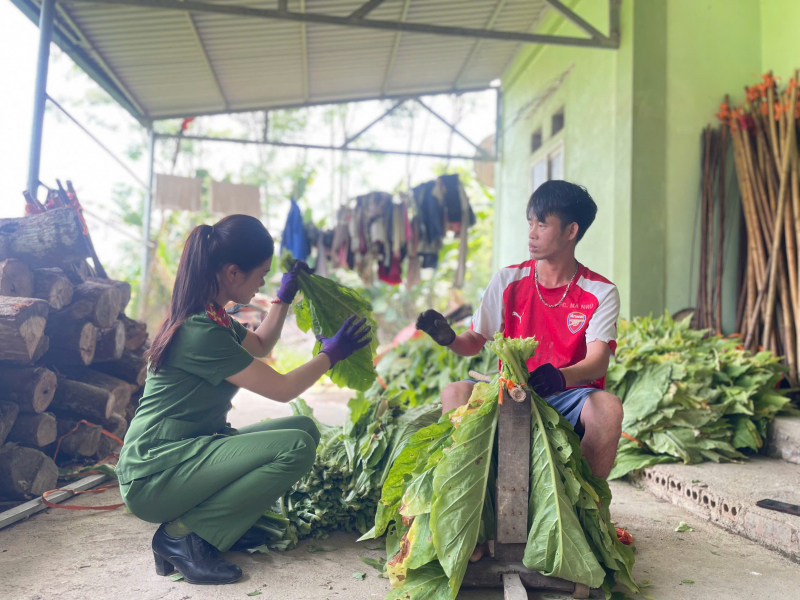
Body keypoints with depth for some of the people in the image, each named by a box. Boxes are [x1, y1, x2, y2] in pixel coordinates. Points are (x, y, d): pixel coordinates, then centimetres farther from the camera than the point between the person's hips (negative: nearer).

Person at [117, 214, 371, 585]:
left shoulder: (210, 318, 8)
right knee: (296, 447, -23)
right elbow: (283, 389, -15)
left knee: (303, 427, 3)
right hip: (153, 474, -10)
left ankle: (225, 522, 2)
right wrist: (332, 353, -1)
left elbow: (260, 345, 29)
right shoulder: (202, 332, -22)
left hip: (188, 450, 10)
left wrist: (285, 297, 22)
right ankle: (182, 533, -12)